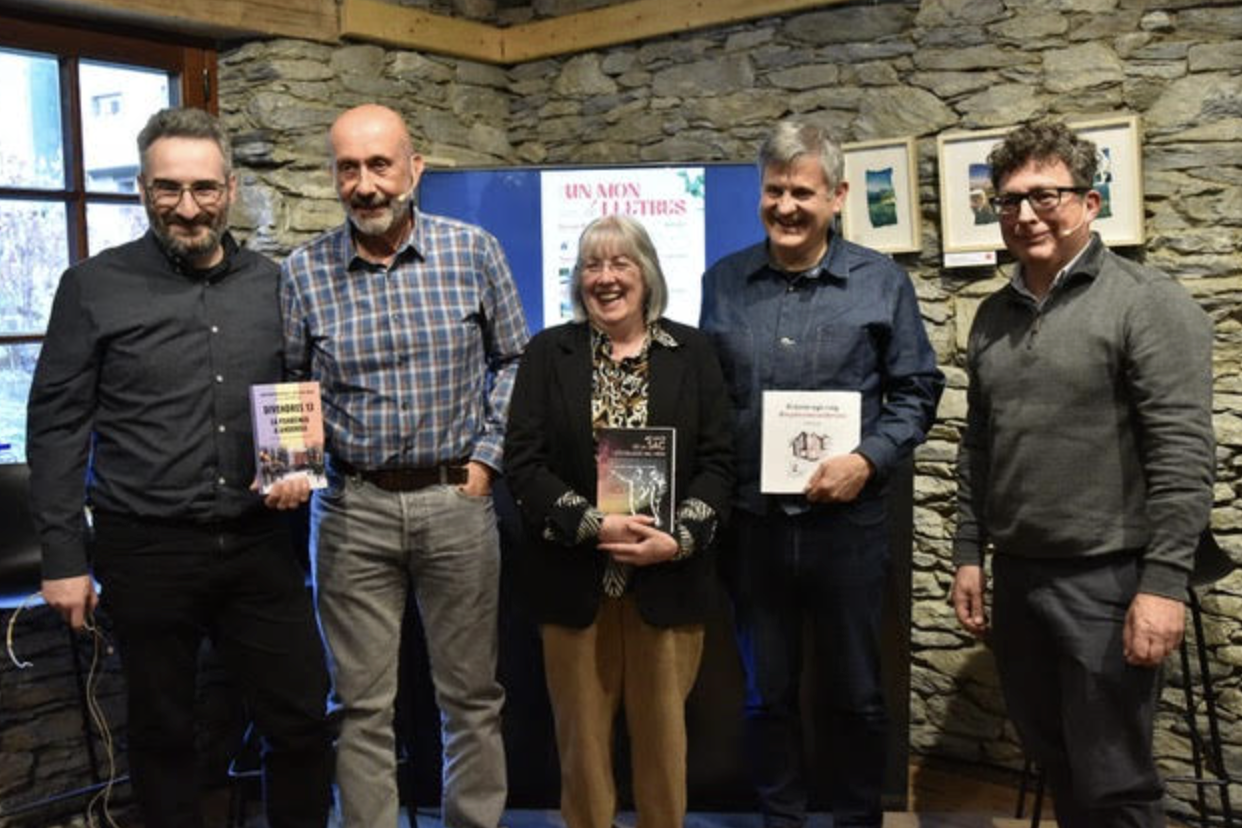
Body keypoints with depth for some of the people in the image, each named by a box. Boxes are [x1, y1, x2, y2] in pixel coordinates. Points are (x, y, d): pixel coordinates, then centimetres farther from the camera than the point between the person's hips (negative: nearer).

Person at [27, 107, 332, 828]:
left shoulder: (274, 284, 6)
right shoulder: (94, 287, -3)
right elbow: (57, 426, -3)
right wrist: (64, 556, -6)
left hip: (261, 544, 3)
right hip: (147, 551, -2)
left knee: (304, 719, 9)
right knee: (163, 732, 13)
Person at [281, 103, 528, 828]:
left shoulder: (473, 252, -2)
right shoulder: (305, 272, -2)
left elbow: (513, 360, 7)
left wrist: (487, 455, -1)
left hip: (456, 498, 0)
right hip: (352, 508, 0)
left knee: (472, 693, 12)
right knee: (363, 705, 8)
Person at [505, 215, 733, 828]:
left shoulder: (691, 352, 5)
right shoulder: (548, 352, 4)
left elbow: (718, 460, 1)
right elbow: (522, 461, -4)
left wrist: (678, 539, -14)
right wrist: (594, 526, -16)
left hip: (668, 577, 0)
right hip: (573, 576, 0)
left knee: (662, 725, 9)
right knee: (581, 726, 9)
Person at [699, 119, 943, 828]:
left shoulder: (882, 282, 0)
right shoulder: (724, 283, 5)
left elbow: (917, 390, 2)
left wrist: (868, 458, -13)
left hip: (847, 521, -1)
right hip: (751, 522, 2)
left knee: (856, 694, 12)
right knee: (767, 692, 14)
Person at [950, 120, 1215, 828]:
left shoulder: (1148, 303, -9)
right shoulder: (994, 317, 10)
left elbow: (1184, 454, -15)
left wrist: (1164, 581, -20)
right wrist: (970, 553, 12)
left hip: (1108, 579, -6)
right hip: (1017, 575, 6)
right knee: (1055, 763, 17)